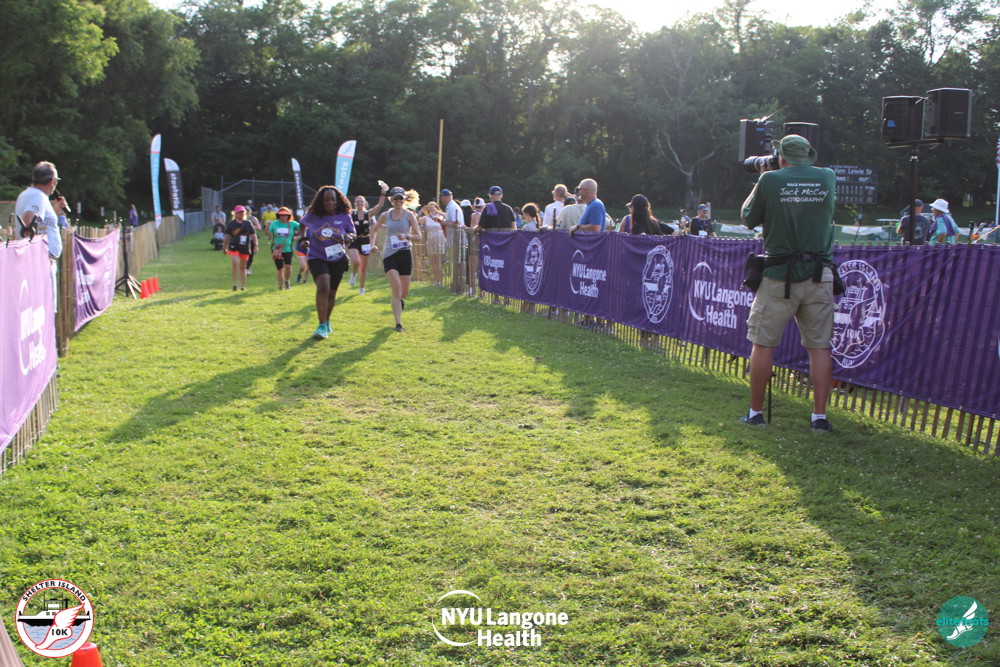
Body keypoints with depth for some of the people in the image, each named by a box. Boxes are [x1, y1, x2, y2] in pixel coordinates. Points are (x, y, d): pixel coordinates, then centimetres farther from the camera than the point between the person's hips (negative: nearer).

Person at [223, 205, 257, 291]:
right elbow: (227, 236, 8)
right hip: (234, 247, -2)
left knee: (243, 267, 10)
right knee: (235, 264, -21)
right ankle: (235, 284, -16)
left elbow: (253, 235, 7)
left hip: (245, 248, 2)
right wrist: (224, 247, 12)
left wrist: (255, 245, -2)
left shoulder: (248, 223, 6)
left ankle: (243, 286, 18)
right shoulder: (231, 223, 3)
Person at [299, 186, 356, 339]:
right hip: (317, 258, -2)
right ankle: (322, 326, -23)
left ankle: (327, 322, 37)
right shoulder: (312, 216, -6)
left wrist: (347, 237, -16)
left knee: (331, 293, 12)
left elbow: (352, 233, 5)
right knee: (323, 287, -24)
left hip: (337, 259, 2)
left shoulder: (344, 216, -5)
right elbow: (302, 224, 15)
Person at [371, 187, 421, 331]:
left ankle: (399, 300, 47)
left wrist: (406, 236, -19)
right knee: (396, 287, -15)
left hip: (405, 254, 1)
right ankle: (398, 323, -13)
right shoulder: (385, 215, 6)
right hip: (389, 254, 0)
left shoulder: (409, 215, 1)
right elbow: (374, 230, 21)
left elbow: (418, 235, -1)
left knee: (404, 291, 8)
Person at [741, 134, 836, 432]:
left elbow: (749, 219, 6)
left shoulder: (770, 181, -6)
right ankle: (819, 416, 8)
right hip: (819, 276, 3)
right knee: (819, 346, 7)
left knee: (763, 344, 7)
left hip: (779, 276, -2)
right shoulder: (828, 178, 5)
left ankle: (756, 412, 13)